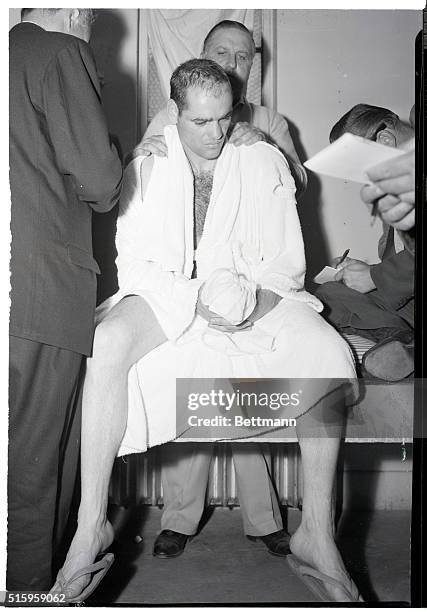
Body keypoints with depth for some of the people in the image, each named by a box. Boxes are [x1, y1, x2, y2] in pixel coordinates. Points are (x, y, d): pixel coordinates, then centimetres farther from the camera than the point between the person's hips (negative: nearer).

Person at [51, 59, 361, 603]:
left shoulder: (264, 162, 6)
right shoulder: (147, 169, 5)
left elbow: (286, 261, 3)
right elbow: (133, 261, -2)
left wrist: (253, 296, -20)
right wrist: (196, 295, -19)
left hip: (257, 297, 1)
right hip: (169, 295, 0)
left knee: (332, 356, -27)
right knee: (108, 342, -34)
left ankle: (316, 533, -17)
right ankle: (91, 526, -24)